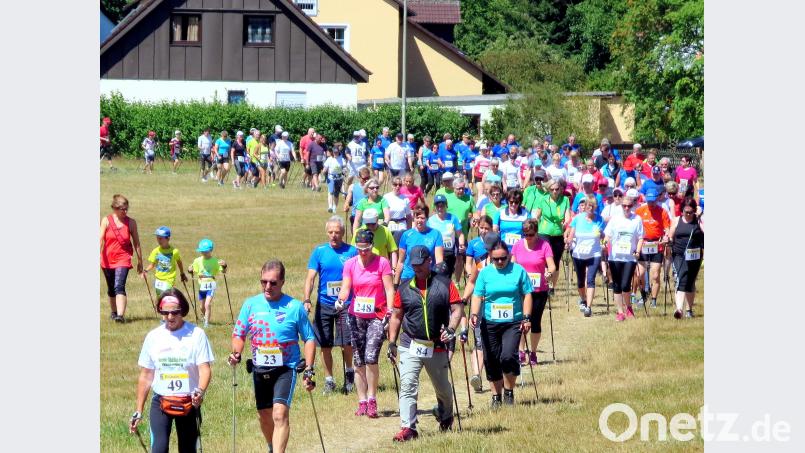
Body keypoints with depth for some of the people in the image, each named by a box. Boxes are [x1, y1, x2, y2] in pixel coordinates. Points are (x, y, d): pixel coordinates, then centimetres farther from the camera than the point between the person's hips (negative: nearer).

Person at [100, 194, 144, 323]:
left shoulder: (131, 222, -2)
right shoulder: (106, 221, -3)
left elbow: (136, 242, 4)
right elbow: (101, 240, -7)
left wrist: (140, 261, 7)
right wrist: (98, 256, -17)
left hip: (123, 259, -2)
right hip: (107, 259, 2)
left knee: (119, 286, -20)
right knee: (111, 288, 16)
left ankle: (120, 315, -29)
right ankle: (114, 312, 36)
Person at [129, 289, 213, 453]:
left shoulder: (196, 334, -5)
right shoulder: (153, 336, 3)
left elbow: (205, 369, -11)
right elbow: (145, 376, 10)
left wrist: (200, 391, -32)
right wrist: (138, 411, 10)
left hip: (189, 403, -1)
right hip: (161, 402, 1)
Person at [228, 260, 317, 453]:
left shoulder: (295, 307, -7)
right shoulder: (251, 304, 0)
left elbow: (309, 339, 0)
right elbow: (239, 334, 7)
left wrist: (308, 370, -7)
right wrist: (236, 354, -14)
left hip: (286, 368, -4)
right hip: (260, 370, 4)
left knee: (280, 415, -21)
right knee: (265, 417, 17)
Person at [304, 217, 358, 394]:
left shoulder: (352, 252, 1)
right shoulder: (319, 251, 2)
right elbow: (310, 277, -3)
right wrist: (307, 301, -15)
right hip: (324, 304, 1)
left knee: (346, 342, -8)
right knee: (325, 345, 5)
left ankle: (349, 371, 18)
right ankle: (329, 379, 19)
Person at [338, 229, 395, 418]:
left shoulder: (382, 263, -4)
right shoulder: (350, 264, 5)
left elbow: (389, 289, -5)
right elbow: (346, 288, 0)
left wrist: (390, 312, -14)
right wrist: (341, 300, -22)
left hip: (377, 316, -3)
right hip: (356, 317, 3)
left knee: (371, 357, -16)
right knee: (358, 361, 4)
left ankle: (372, 399, -5)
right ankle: (362, 402, 11)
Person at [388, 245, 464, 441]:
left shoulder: (444, 284, 2)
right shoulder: (404, 287, 8)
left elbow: (457, 309, -1)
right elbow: (396, 316, 13)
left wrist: (451, 329, -18)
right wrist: (392, 342, 8)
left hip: (437, 348, 0)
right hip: (410, 346, 0)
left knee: (443, 388, 15)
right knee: (407, 386, -14)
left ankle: (446, 419, 41)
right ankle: (408, 428, -16)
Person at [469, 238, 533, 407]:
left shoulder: (518, 271, 1)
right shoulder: (485, 273, 4)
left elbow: (527, 295, 5)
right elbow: (477, 296, 3)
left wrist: (526, 317, -2)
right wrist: (474, 314, -12)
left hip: (513, 323, -2)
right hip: (490, 323, 2)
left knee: (508, 356, -19)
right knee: (491, 361, 6)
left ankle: (509, 392, 0)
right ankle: (496, 396, 21)